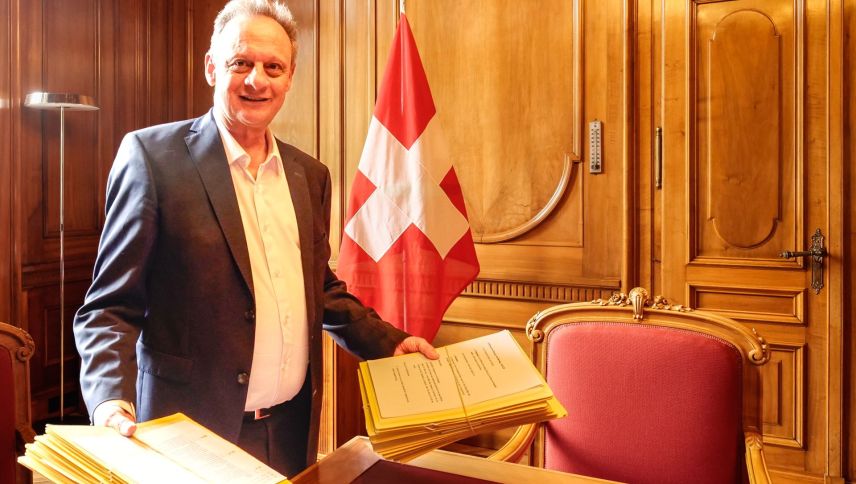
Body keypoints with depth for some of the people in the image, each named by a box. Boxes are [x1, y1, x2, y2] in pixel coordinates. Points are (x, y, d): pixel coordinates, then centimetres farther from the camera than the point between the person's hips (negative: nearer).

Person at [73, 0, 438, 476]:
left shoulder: (310, 174, 6)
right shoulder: (153, 155, -9)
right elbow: (111, 306, -9)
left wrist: (388, 343, 8)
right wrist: (111, 400, -24)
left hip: (294, 427, 5)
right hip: (193, 435, -5)